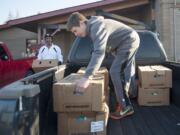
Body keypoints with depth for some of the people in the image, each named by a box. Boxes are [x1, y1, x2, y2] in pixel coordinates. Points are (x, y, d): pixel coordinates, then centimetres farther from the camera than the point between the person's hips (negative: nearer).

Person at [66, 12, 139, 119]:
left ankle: (126, 107, -5)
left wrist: (86, 77, -48)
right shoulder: (93, 27, 6)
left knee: (115, 72, -13)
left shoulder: (97, 27, -27)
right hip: (130, 41, 10)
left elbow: (99, 52, -41)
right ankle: (124, 104, 25)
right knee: (122, 73, 15)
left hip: (129, 41, -10)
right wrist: (92, 69, 18)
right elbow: (98, 50, 18)